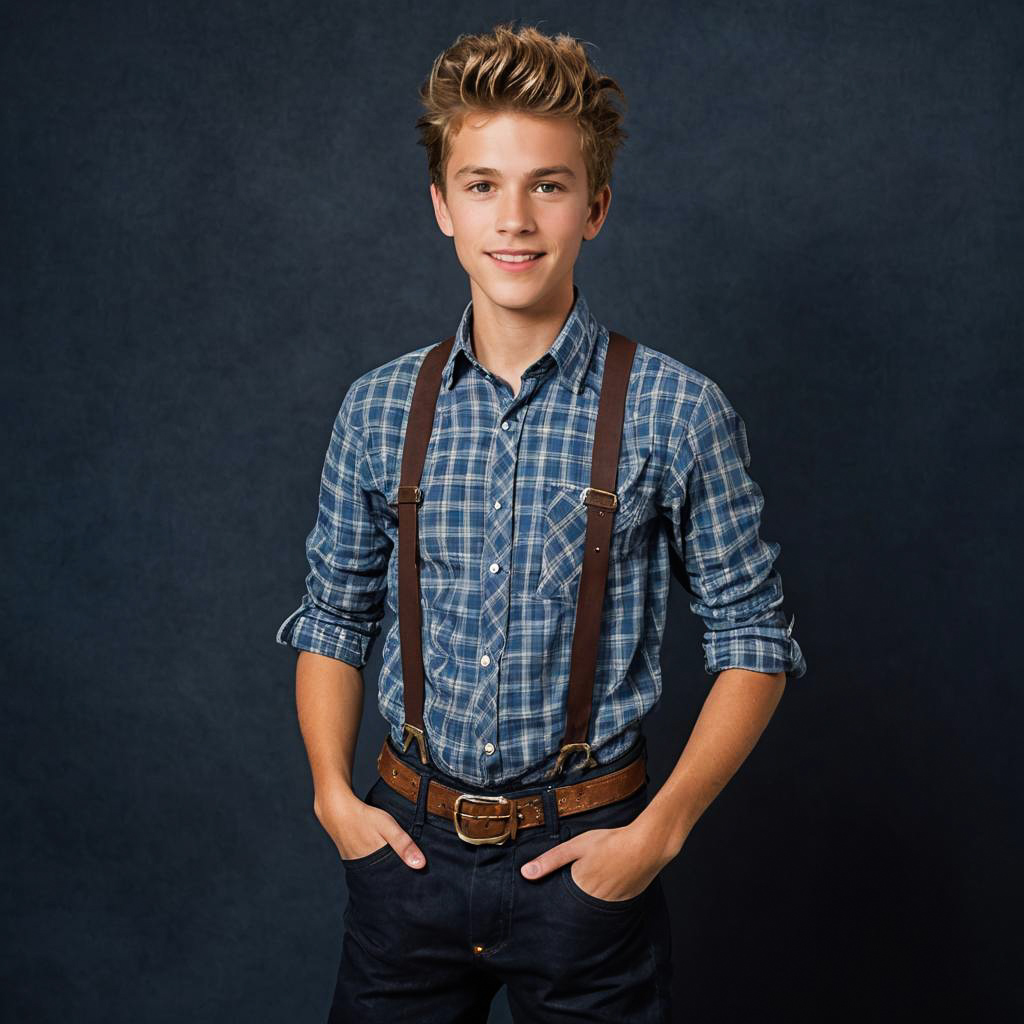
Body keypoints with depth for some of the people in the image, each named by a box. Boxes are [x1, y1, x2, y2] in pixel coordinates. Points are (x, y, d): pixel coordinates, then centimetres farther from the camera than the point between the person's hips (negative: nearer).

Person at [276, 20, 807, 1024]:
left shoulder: (675, 410, -10)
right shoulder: (379, 410, -1)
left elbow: (753, 641, -5)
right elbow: (333, 619, 8)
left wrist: (659, 830, -10)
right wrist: (333, 793, -1)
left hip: (585, 856, -2)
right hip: (407, 841, 3)